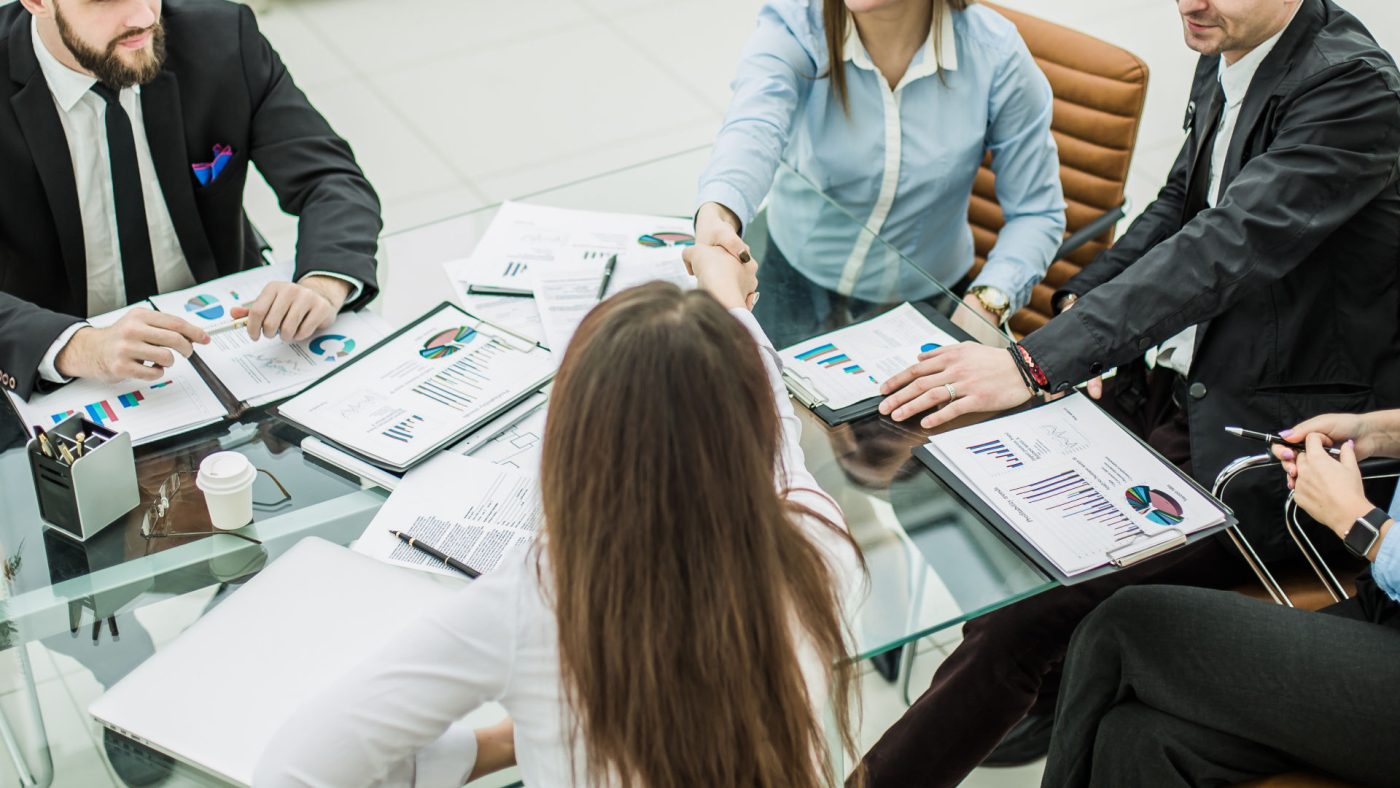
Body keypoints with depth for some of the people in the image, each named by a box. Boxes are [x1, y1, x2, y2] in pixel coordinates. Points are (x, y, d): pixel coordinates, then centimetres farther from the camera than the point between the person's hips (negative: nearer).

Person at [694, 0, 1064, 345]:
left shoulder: (995, 53, -23)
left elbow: (1036, 211, -16)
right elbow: (753, 130, -46)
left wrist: (985, 304, -33)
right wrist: (717, 216, -68)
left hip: (920, 287, 1)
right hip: (797, 264, 0)